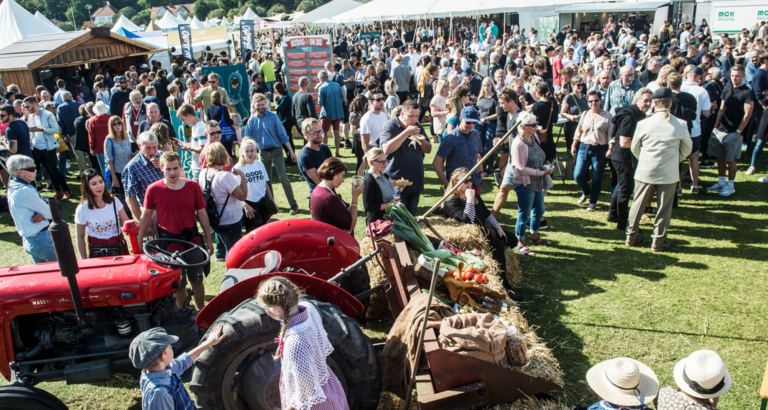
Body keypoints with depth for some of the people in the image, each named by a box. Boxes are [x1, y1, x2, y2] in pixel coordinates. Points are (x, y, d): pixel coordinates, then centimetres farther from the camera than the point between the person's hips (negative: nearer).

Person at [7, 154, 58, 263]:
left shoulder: (12, 188, 8)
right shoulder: (25, 191, -21)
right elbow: (50, 213, -16)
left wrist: (42, 214, -11)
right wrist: (44, 214, 2)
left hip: (28, 241, 10)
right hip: (41, 240, -10)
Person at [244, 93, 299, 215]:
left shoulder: (273, 117, -4)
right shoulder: (252, 120, 3)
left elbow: (283, 135, -3)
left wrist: (291, 151, -7)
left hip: (276, 151, -3)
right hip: (263, 153, 3)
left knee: (283, 177, -9)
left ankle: (293, 204, -4)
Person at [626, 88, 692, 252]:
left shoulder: (643, 123, -7)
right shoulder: (681, 124, -6)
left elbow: (634, 147, 5)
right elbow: (687, 149, 7)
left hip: (645, 172, 1)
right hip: (669, 173, 0)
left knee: (638, 204, 13)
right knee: (664, 207, 9)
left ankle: (631, 235, 22)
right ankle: (659, 240, 16)